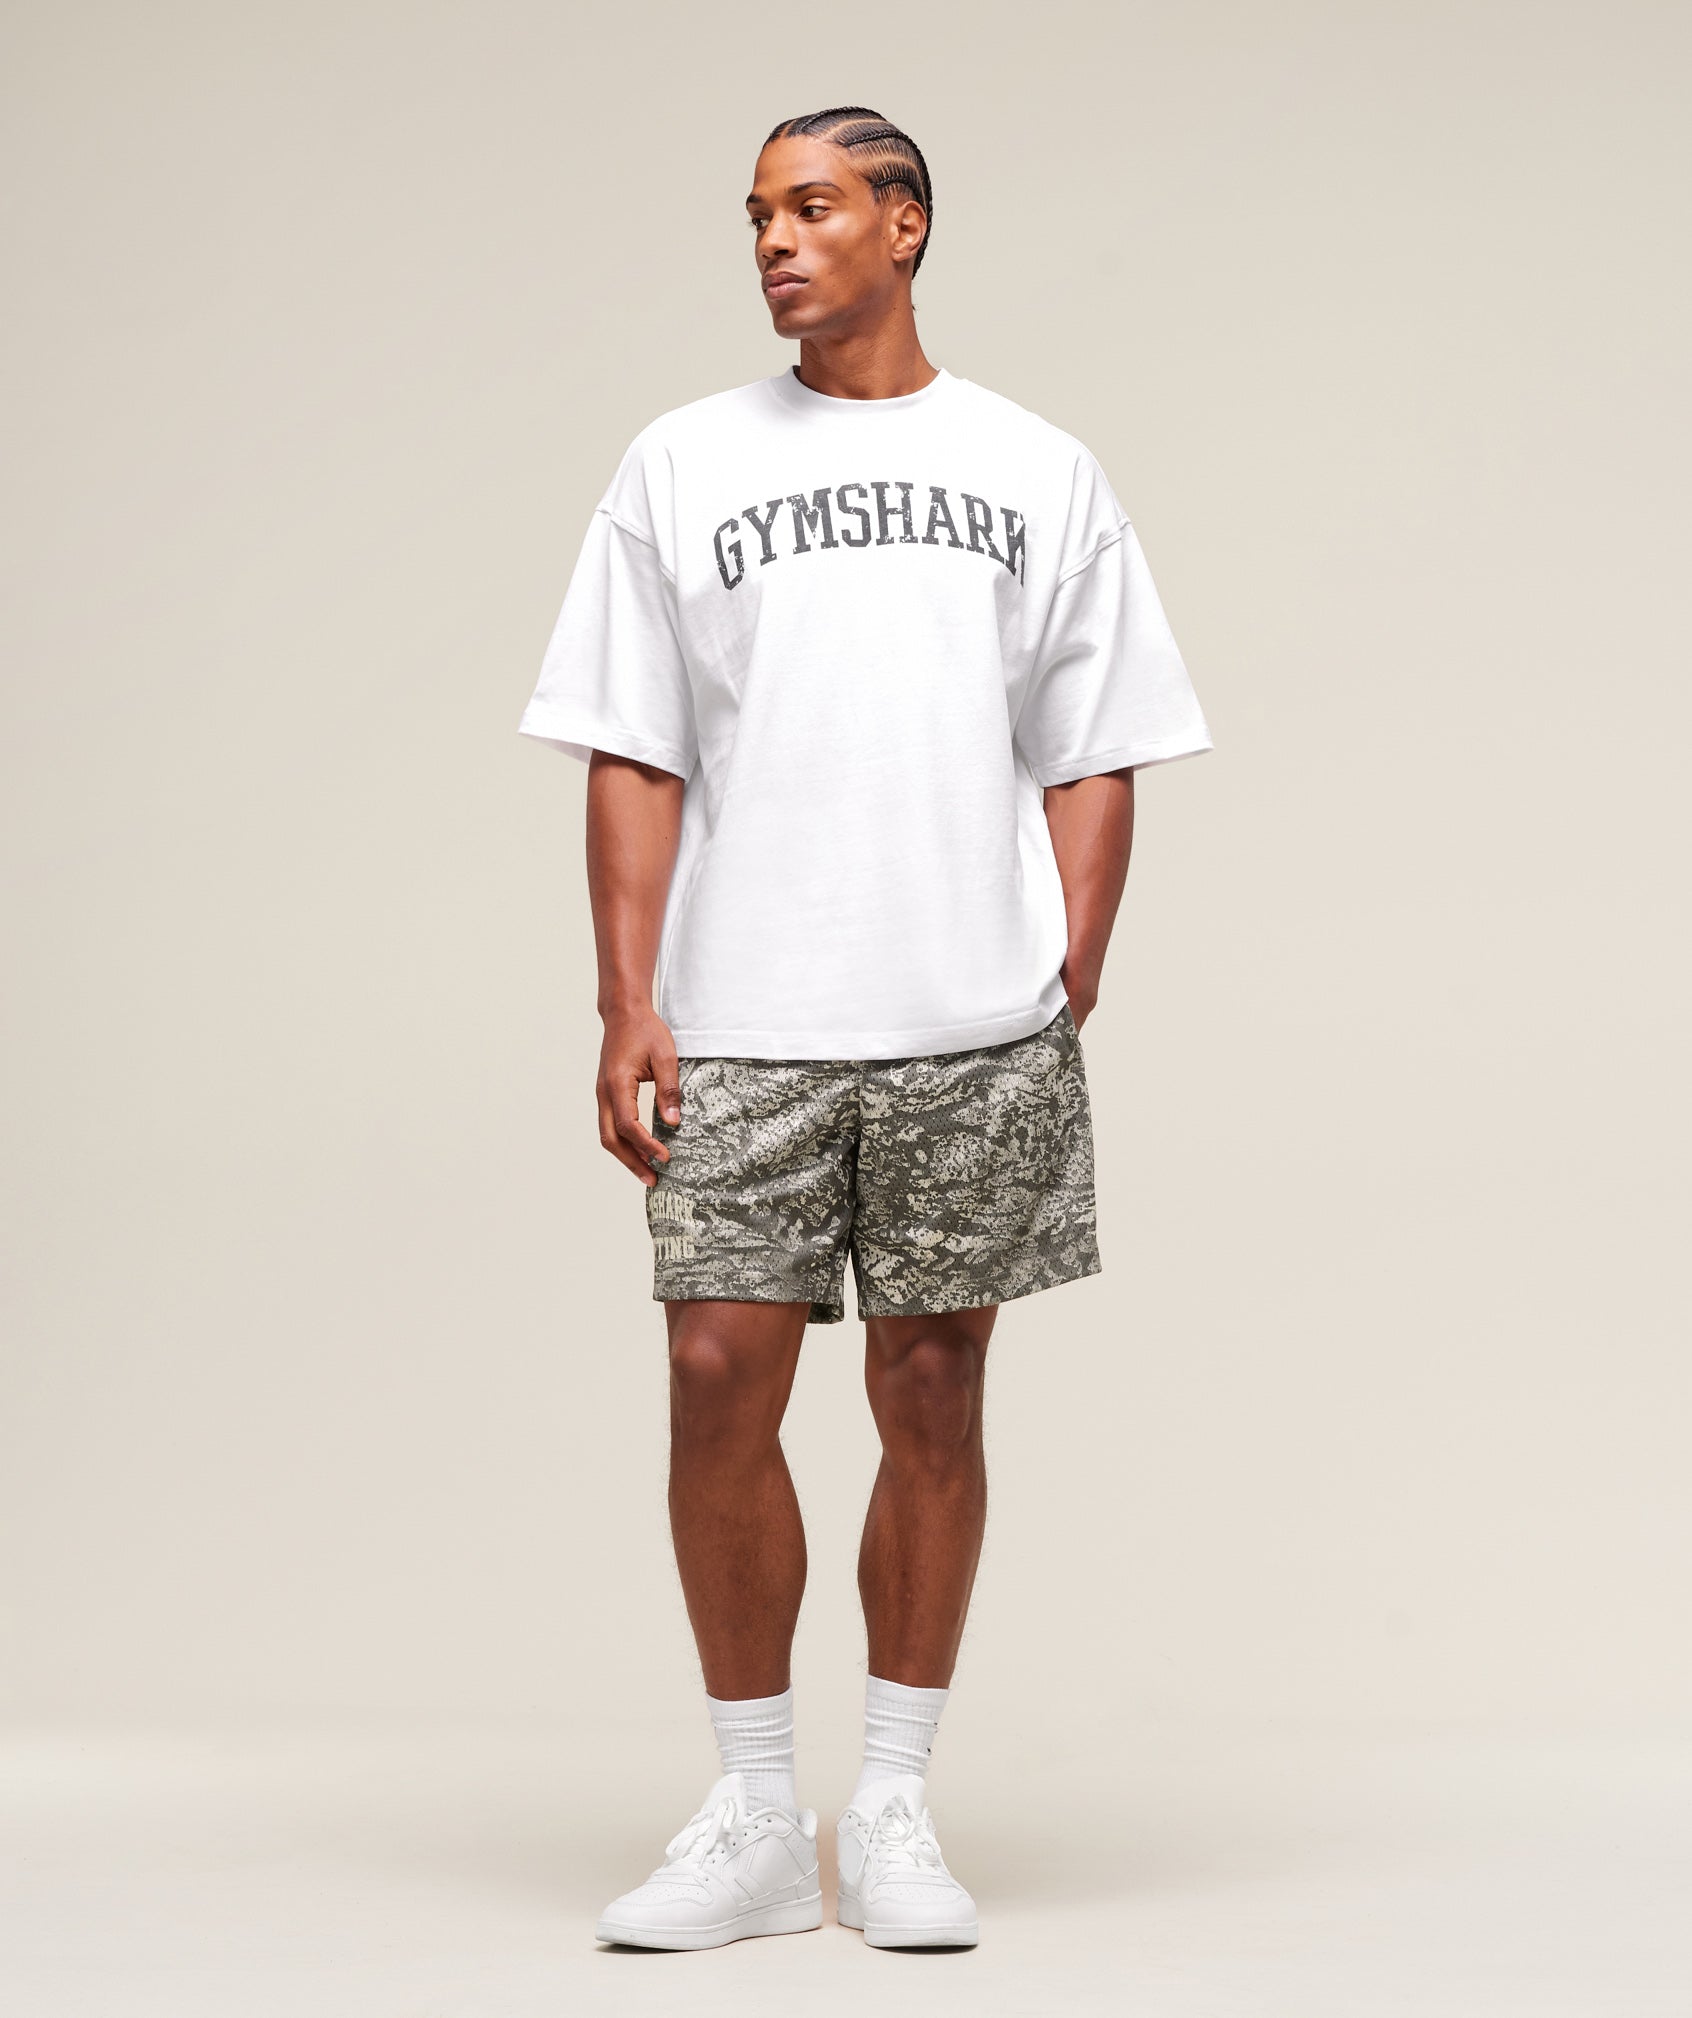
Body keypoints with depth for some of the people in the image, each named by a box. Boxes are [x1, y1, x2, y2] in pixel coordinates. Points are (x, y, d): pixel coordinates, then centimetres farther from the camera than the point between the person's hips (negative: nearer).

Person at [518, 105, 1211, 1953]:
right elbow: (633, 759, 6)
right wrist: (628, 1008, -3)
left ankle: (891, 1813, 15)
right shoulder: (681, 467, 9)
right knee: (720, 1381, -5)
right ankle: (753, 1817, 9)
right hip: (742, 1032, 0)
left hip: (975, 1034, 0)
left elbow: (1093, 764, 9)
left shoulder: (1039, 475, 10)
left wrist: (1070, 997, -1)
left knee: (931, 1398, 3)